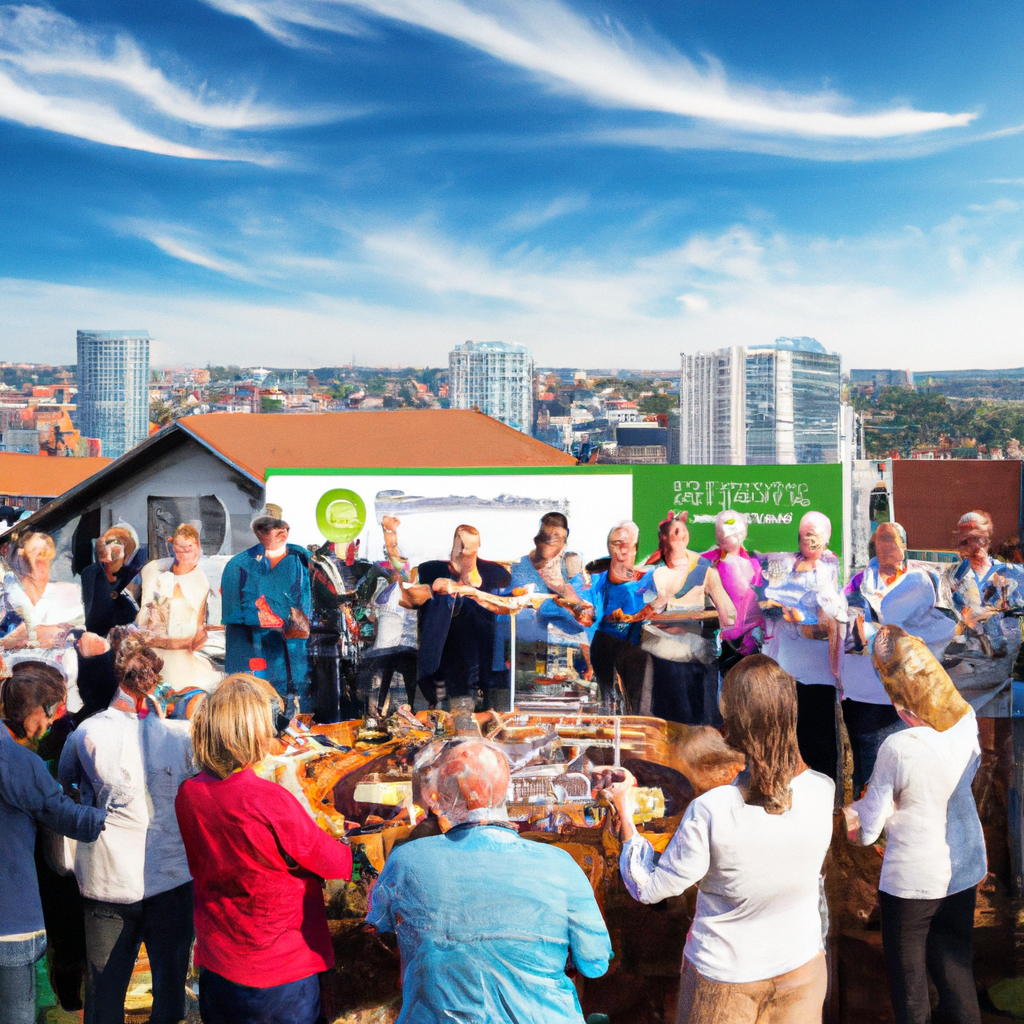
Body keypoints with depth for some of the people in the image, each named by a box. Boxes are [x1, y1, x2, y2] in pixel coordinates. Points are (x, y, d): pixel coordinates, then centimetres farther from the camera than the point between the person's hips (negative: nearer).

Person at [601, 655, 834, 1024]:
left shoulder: (711, 812, -30)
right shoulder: (823, 791, -21)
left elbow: (650, 888, -17)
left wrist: (624, 811, -8)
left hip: (725, 976, -2)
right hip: (802, 966, 3)